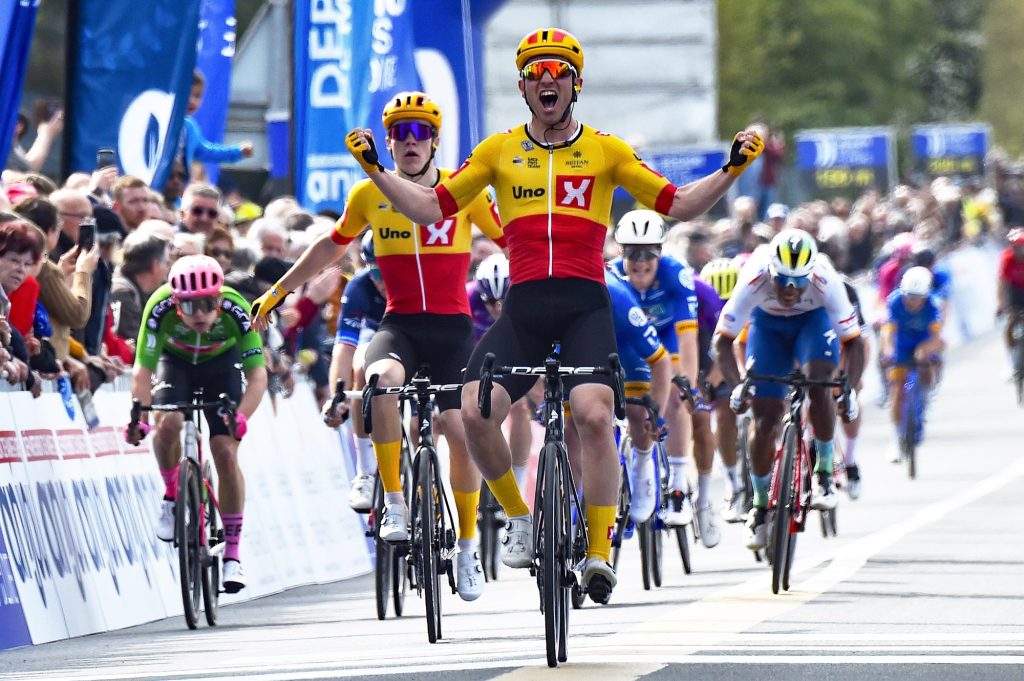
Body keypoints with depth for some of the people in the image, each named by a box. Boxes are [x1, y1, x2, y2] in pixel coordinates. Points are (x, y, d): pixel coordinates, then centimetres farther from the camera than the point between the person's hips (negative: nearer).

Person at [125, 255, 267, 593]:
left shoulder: (236, 309, -34)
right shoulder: (160, 307, -35)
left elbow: (257, 375, -34)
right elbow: (143, 369, -33)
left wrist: (241, 417, -50)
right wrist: (139, 417, -48)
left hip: (221, 363, 0)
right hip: (175, 361, 0)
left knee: (226, 453, -11)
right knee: (168, 423, -30)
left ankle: (233, 553, -1)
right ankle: (172, 496, -2)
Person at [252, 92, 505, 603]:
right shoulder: (370, 194, 4)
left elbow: (511, 242, 9)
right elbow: (332, 245, 19)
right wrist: (276, 291, 23)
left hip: (452, 328, 0)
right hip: (398, 325, 0)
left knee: (461, 433, -12)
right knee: (382, 379, -34)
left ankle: (467, 547, 9)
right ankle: (393, 503, -24)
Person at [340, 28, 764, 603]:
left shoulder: (605, 150, 8)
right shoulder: (499, 151, 13)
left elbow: (680, 205, 8)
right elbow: (431, 208, 14)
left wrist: (732, 170, -6)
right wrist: (376, 170, 4)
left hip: (586, 305, -2)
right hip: (523, 307, 2)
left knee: (594, 416, -23)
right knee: (475, 412, -17)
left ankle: (600, 550, -13)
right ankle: (520, 518, 8)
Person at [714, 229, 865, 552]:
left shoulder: (826, 281, -37)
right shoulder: (754, 280, -37)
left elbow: (853, 341, -29)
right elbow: (722, 340, -29)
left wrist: (850, 390, -41)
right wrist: (736, 385, -43)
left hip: (813, 321, -1)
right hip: (767, 324, 1)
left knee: (818, 384, -30)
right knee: (765, 420, -6)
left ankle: (824, 473, -11)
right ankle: (760, 506, 12)